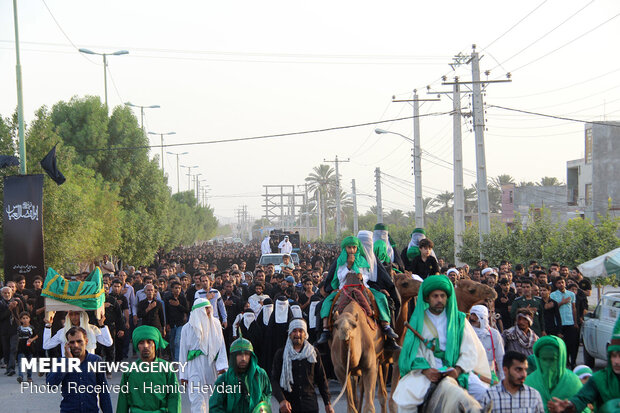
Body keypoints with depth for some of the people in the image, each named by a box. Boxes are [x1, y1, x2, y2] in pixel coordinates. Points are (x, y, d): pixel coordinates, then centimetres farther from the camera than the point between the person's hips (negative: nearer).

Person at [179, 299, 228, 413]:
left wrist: (222, 366, -11)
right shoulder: (188, 328, 1)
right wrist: (183, 375, 1)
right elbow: (183, 352, 4)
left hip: (211, 365, 3)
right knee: (198, 399, -10)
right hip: (195, 367, -2)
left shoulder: (216, 324, 7)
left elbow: (221, 346, 2)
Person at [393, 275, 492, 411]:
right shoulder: (419, 320, 10)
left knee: (484, 393, -23)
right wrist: (425, 370, -19)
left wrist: (458, 369, -16)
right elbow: (413, 351, 0)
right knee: (405, 398, -29)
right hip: (426, 369, -1)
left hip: (456, 369, 1)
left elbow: (470, 351, 2)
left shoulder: (458, 319, 12)